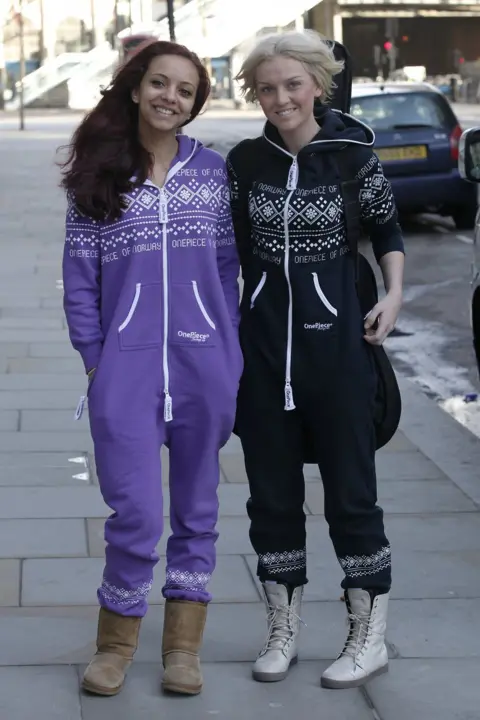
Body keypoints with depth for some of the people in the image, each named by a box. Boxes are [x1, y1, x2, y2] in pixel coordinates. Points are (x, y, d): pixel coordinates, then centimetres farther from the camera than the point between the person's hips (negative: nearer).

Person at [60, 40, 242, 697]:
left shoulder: (213, 172, 6)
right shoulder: (97, 175, 3)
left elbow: (226, 267, 9)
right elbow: (79, 276, 4)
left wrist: (230, 358, 5)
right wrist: (94, 359, -1)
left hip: (205, 364, 2)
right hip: (126, 366, -2)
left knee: (197, 506, 9)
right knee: (135, 511, -6)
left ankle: (184, 643, 22)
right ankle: (116, 640, 16)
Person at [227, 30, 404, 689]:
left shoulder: (354, 155, -5)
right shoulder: (245, 162, 2)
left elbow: (387, 229, 10)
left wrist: (394, 294, -4)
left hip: (336, 342, -3)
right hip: (262, 344, 3)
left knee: (351, 491, 3)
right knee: (272, 494, 10)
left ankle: (370, 637, 17)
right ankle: (283, 632, 25)